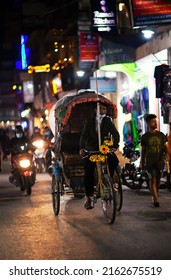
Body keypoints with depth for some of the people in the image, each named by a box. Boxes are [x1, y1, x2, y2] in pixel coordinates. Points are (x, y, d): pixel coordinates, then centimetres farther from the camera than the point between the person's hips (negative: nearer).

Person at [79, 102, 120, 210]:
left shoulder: (108, 121, 7)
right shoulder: (89, 121, 6)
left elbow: (115, 134, -1)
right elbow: (84, 135, -2)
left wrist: (115, 145, -20)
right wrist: (82, 147, -18)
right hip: (90, 150, -1)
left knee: (114, 160, -27)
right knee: (88, 173, -7)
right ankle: (88, 198, 0)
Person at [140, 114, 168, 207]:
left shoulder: (161, 135, 8)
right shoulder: (145, 136, 2)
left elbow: (165, 146, 12)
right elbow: (143, 151, 8)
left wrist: (166, 153, -10)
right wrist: (142, 163, 9)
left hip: (159, 161, 3)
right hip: (150, 162, -3)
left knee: (158, 180, 10)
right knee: (153, 180, -11)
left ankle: (154, 197, 26)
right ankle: (156, 199, -12)